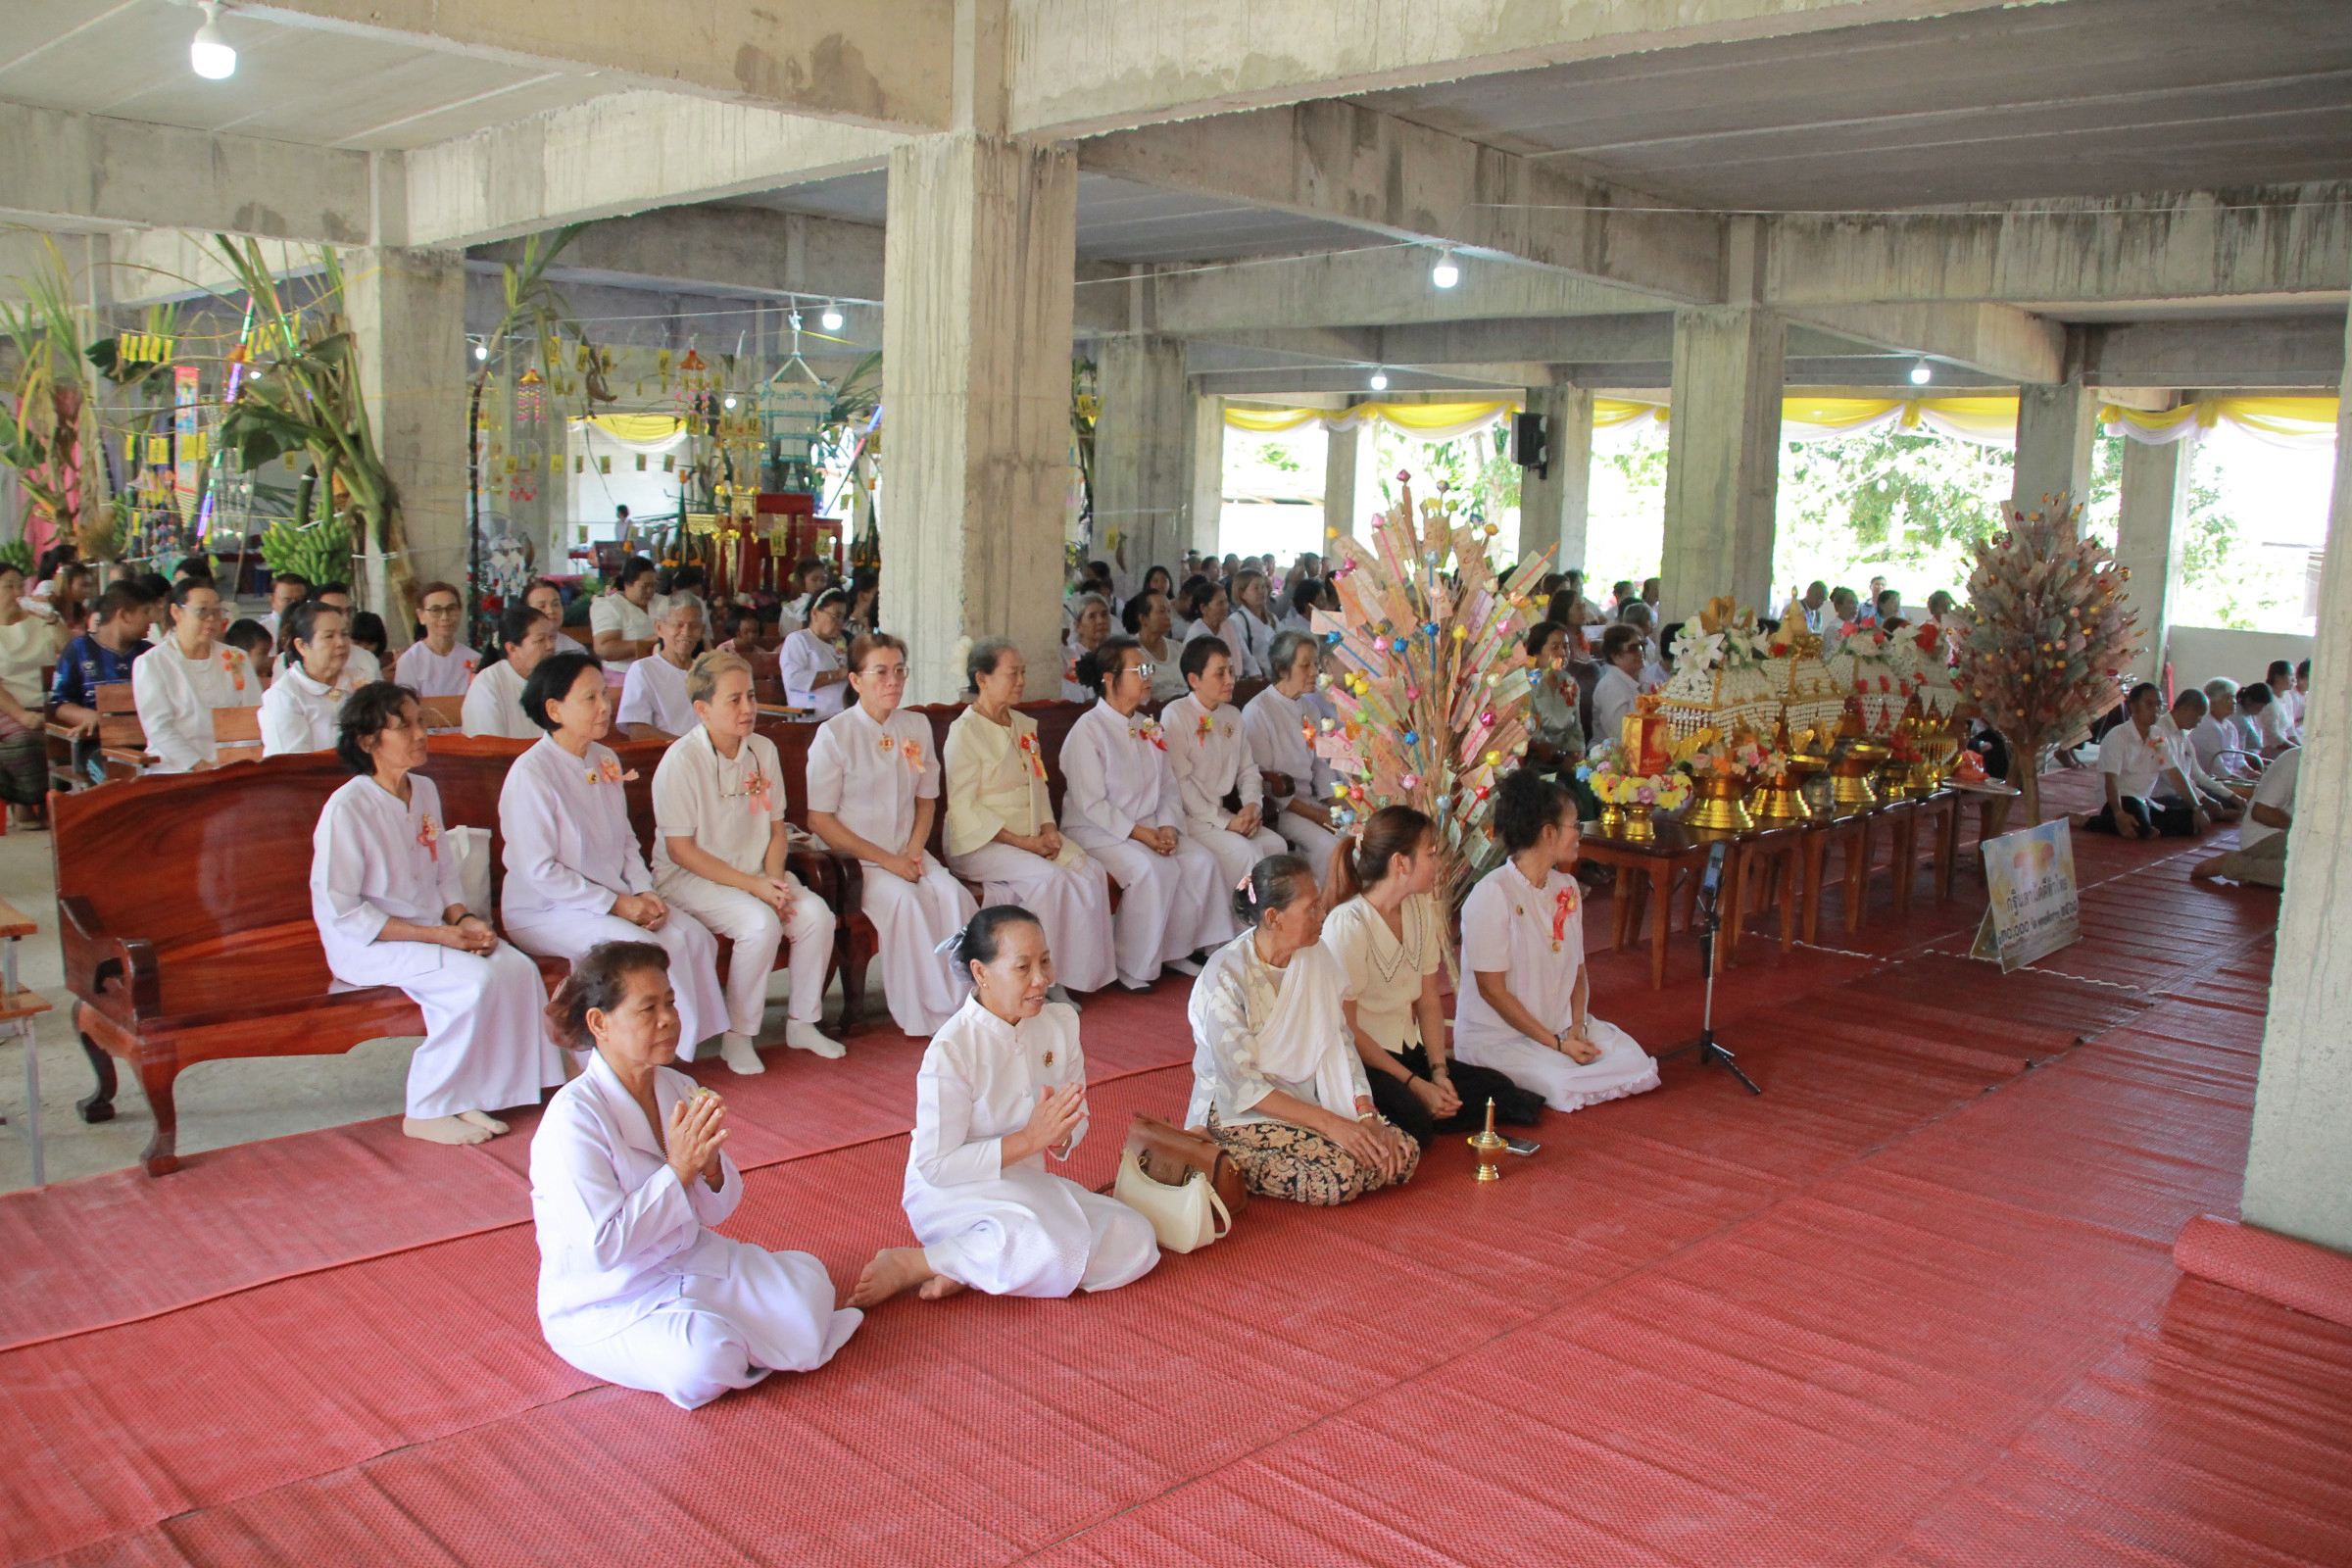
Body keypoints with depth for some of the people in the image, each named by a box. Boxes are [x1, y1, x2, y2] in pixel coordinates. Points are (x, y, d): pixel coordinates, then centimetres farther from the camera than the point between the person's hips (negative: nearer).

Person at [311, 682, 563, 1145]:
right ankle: (426, 1114, -13)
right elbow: (338, 912, -16)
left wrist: (463, 919, -5)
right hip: (366, 946, -7)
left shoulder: (425, 791, 8)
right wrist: (435, 935, -18)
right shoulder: (347, 808, -15)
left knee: (518, 969, -18)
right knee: (475, 980, -29)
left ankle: (468, 1097, -8)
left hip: (434, 931, 7)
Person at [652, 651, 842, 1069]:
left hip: (756, 873, 6)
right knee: (762, 923, -31)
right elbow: (679, 849, -15)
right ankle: (737, 1036, -13)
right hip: (689, 878, -6)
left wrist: (774, 878, -10)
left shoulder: (763, 750, 4)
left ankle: (801, 1023, 1)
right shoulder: (682, 760, -14)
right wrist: (751, 885, -20)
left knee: (817, 915, -19)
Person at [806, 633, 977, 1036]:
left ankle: (960, 1001, -18)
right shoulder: (834, 734, -7)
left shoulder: (917, 727, 10)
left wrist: (914, 850, -1)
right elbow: (819, 820, -8)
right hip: (852, 859, -4)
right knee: (904, 900, -31)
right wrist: (885, 859, -14)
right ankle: (918, 1013, -20)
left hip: (906, 853, 5)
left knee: (953, 895, -25)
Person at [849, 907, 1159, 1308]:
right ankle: (908, 1264, -14)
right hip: (952, 1194, -7)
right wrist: (1028, 1139, -25)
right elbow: (935, 1166, -18)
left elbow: (1077, 1122, 8)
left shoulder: (1060, 1022, -1)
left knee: (1137, 1244, -15)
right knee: (1053, 1250, -35)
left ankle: (968, 1270, -13)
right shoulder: (951, 1050, -19)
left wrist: (1059, 1136, -17)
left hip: (1027, 1185, 7)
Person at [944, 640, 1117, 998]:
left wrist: (1048, 830, -1)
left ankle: (1083, 971, -12)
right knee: (1049, 877, -30)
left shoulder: (1024, 725, 16)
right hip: (980, 843, -7)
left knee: (1091, 871, -16)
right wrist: (1020, 842, -17)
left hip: (1031, 836, 7)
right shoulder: (965, 731, -8)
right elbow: (964, 807, -13)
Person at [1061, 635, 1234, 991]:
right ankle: (1129, 965, -16)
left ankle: (1175, 949, 1)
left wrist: (1167, 826, -8)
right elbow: (1091, 803, -17)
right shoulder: (1088, 730, -11)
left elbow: (1168, 785, 12)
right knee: (1153, 869, -31)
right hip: (1096, 830, -7)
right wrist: (1140, 833, -21)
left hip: (1147, 826, 8)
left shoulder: (1147, 727, 14)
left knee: (1201, 860, -13)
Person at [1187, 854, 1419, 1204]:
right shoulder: (1225, 977, -21)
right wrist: (1330, 1123, -26)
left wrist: (1367, 1116, -14)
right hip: (1238, 1112, -8)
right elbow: (1243, 1085, -21)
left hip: (1306, 1097, 8)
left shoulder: (1315, 956, -1)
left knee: (1403, 1156, -10)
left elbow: (1340, 1043, 0)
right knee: (1340, 1174, -28)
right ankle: (1234, 1169, -5)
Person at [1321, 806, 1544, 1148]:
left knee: (1498, 1090, -9)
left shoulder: (1421, 910, 7)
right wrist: (1415, 1084, -18)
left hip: (1407, 1051, 8)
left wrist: (1439, 1072, -8)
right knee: (1413, 1120, -32)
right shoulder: (1348, 924, -18)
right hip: (1358, 1059, -8)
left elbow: (1429, 1002, 7)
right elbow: (1345, 1028, -17)